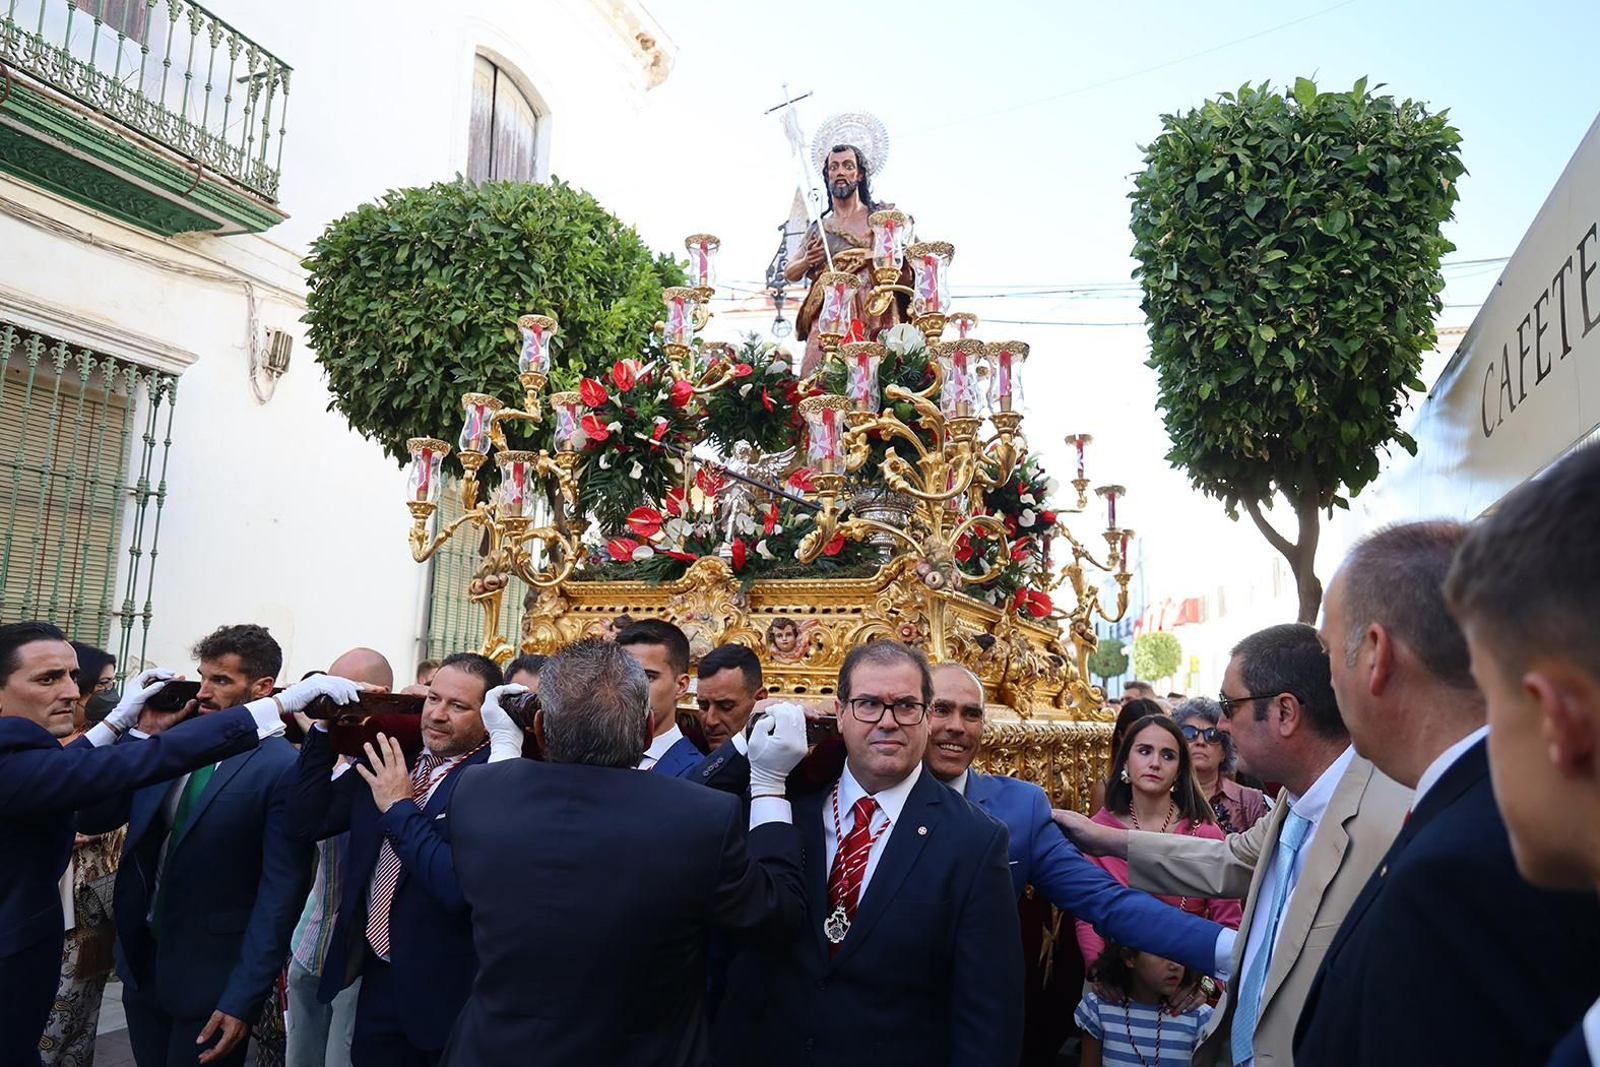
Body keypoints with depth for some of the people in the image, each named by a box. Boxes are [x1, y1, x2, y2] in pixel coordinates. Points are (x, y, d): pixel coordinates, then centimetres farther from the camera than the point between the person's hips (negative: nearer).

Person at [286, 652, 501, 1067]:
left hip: (442, 993, -6)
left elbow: (459, 888, -29)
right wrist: (324, 726, -6)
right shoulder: (388, 758, 2)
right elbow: (307, 822, 2)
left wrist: (399, 808, -22)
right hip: (377, 976, 6)